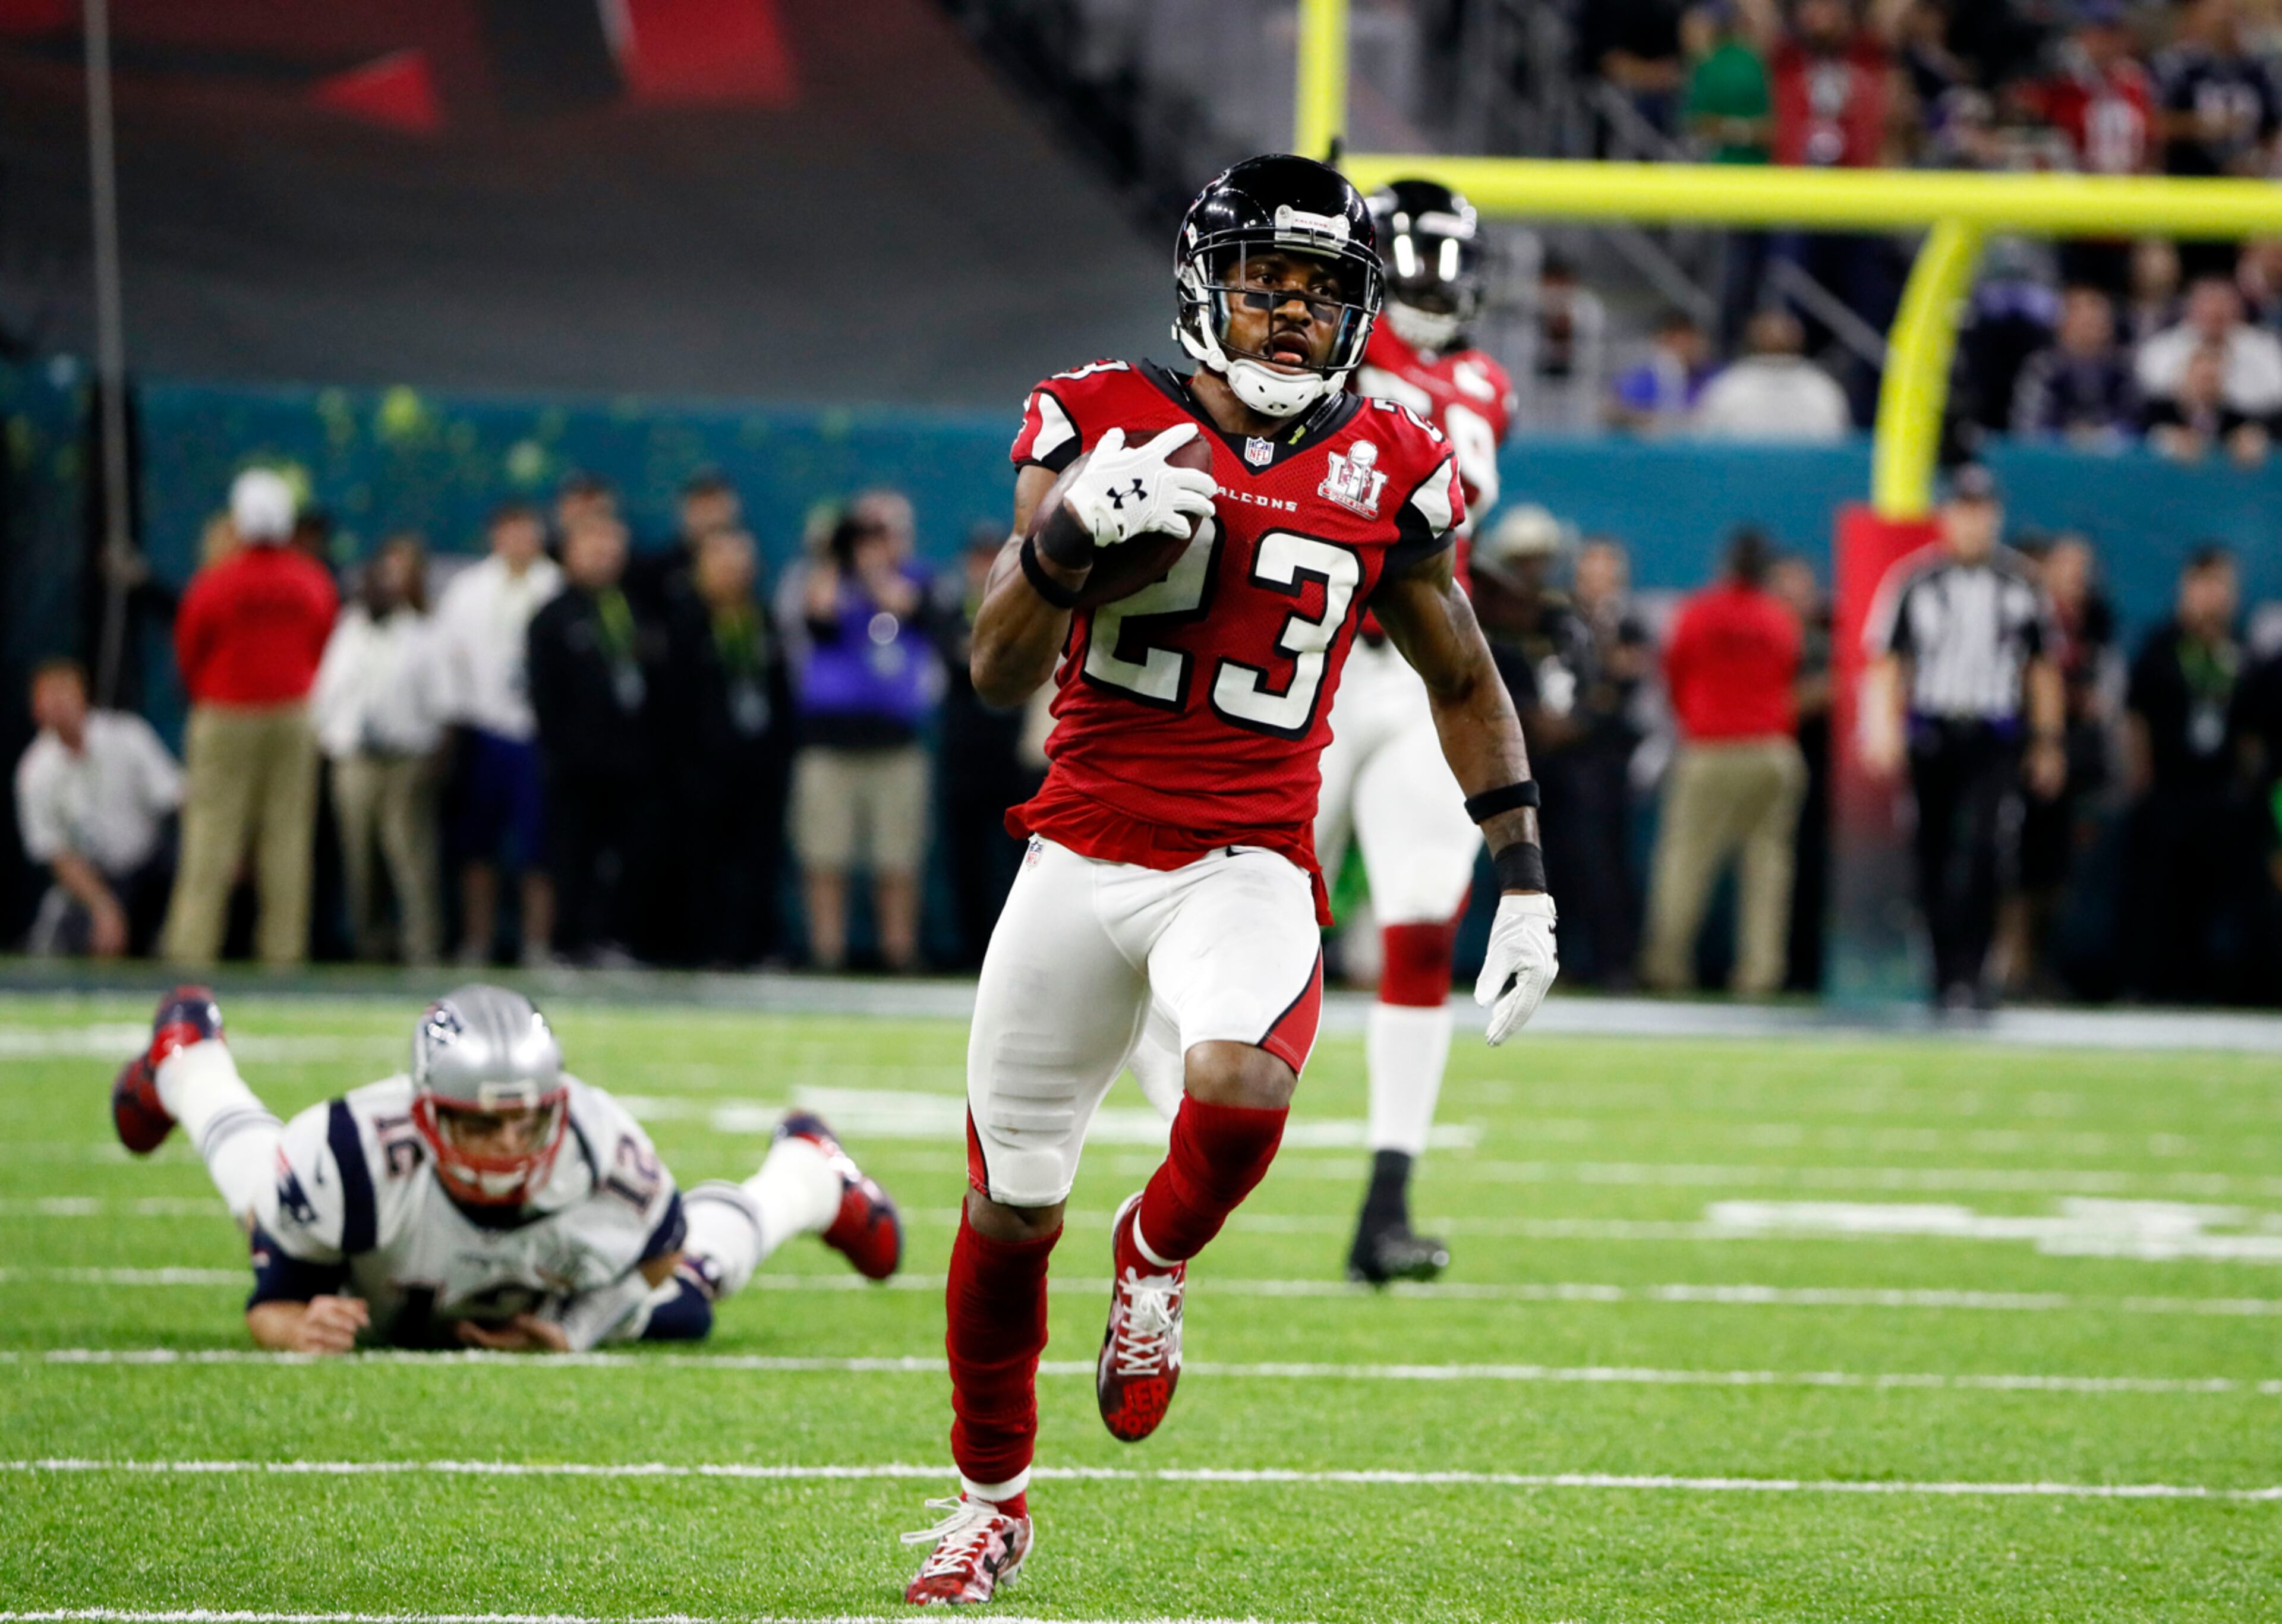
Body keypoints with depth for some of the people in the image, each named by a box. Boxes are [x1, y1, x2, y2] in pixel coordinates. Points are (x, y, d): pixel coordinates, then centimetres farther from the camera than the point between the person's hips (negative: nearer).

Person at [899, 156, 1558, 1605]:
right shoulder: (1101, 423, -2)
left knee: (1241, 1092, -32)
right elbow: (1001, 674, -6)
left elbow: (1464, 681, 16)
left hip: (1249, 862, -1)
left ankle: (1155, 1264, 4)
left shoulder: (1387, 468, 2)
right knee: (1009, 1211, 8)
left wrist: (1524, 878, 12)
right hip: (1082, 851, 1)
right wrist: (1072, 530, -24)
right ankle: (993, 1497, 33)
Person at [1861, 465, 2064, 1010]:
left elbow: (2042, 668, 15)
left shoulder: (2021, 582, 7)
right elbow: (1886, 662, 5)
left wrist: (2049, 742, 14)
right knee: (1934, 858, 4)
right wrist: (1884, 728, -7)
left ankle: (1965, 977, -20)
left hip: (1995, 744, -1)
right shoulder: (1914, 580, 3)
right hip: (1931, 737, 1)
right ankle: (1946, 972, 16)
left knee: (1980, 854, -17)